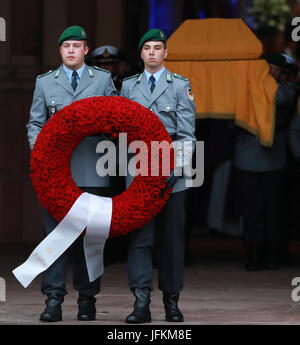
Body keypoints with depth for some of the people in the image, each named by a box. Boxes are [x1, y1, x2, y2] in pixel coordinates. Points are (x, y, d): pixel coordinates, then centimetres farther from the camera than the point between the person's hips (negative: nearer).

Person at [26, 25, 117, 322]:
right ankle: (54, 298, -4)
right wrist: (38, 148, -3)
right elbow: (35, 123, 14)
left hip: (92, 171, 0)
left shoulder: (103, 79, 12)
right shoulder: (45, 82, 14)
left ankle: (87, 299, 9)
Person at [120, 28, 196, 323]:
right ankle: (141, 302, -10)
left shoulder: (180, 86, 6)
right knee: (140, 235, -7)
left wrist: (178, 167, -11)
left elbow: (187, 133, 1)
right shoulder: (128, 86, 13)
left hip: (171, 168, -1)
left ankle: (171, 300, 13)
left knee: (172, 235, 3)